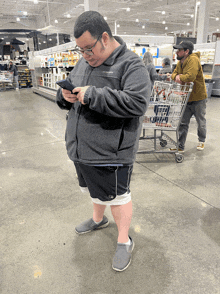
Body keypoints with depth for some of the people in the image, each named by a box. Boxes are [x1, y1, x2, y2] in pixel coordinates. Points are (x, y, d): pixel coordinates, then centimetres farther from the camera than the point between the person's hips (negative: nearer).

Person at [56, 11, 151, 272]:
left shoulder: (131, 65, -14)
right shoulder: (83, 62, 9)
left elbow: (137, 102, -28)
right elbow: (69, 86, 20)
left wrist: (93, 95, -29)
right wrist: (65, 95, -6)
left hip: (110, 152, -7)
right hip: (81, 149, 8)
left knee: (117, 196, 8)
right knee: (95, 189, 26)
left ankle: (124, 242, 30)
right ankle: (98, 219, 53)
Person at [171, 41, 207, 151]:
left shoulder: (193, 60, -22)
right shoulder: (180, 62, 6)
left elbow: (190, 76, -34)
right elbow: (174, 73, 10)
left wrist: (180, 77, -16)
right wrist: (176, 77, -14)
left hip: (198, 98, -7)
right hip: (186, 98, 7)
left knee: (201, 123, 13)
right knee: (183, 123, 6)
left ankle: (201, 141, 36)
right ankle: (180, 146, 14)